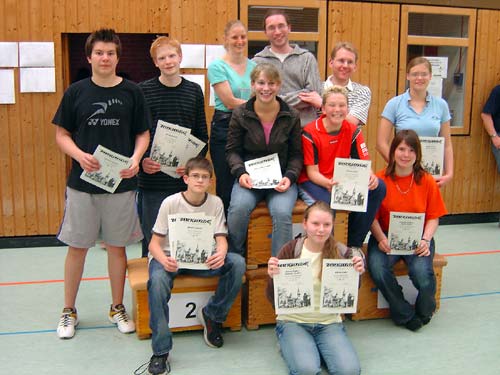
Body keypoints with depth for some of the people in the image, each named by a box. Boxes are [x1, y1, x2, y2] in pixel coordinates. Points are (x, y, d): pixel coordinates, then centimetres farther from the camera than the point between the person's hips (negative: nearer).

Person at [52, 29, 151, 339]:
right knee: (77, 246, 7)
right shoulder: (76, 92, 1)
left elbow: (143, 133, 5)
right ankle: (69, 311, 24)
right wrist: (79, 155, -15)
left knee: (117, 246, 10)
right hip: (82, 182, 0)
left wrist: (136, 158, -14)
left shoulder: (132, 92, 1)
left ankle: (118, 308, 27)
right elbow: (62, 134, 4)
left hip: (121, 182, 0)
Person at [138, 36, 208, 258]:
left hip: (186, 179, 2)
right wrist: (141, 161, -14)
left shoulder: (194, 90, 7)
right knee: (151, 235, 6)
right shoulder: (143, 91, 1)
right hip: (151, 179, -1)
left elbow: (202, 135, 8)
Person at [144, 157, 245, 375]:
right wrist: (164, 260, -35)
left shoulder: (215, 203, -2)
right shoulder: (171, 203, -10)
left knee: (237, 262, -24)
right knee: (157, 280, -37)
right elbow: (154, 243, -11)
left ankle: (212, 316, -1)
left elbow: (221, 238, -4)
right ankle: (160, 351, -24)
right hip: (171, 258, -2)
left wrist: (221, 254, -30)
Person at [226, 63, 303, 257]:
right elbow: (232, 150, 5)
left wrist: (289, 177, -11)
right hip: (249, 178, 0)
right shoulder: (240, 114, 1)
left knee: (282, 213, -29)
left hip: (281, 179, 0)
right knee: (238, 208, -29)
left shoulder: (291, 117, 3)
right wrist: (240, 172, -13)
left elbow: (296, 154, 7)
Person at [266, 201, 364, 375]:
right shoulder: (290, 250, -6)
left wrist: (356, 275, -17)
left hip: (329, 323, 2)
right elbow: (273, 299, -5)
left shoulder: (341, 253, -3)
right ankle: (291, 348, 5)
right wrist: (272, 277, -26)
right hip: (293, 321, -1)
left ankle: (317, 350, 7)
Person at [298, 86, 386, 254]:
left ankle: (354, 245, -7)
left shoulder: (353, 131, 0)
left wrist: (371, 177, -28)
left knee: (378, 188, -19)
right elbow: (312, 172, -13)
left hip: (342, 182, 5)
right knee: (326, 202, -38)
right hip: (312, 182, -5)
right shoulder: (310, 133, -12)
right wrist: (328, 183, -35)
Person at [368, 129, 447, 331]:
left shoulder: (427, 181, 2)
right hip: (386, 237, 0)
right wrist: (381, 239, -18)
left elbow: (433, 217, 4)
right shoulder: (380, 179, -3)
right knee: (377, 268, -29)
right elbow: (372, 216, -2)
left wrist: (425, 240, -13)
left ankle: (424, 312, 8)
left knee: (422, 271, -29)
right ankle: (405, 315, -2)